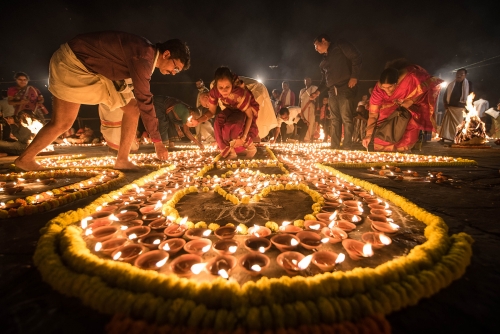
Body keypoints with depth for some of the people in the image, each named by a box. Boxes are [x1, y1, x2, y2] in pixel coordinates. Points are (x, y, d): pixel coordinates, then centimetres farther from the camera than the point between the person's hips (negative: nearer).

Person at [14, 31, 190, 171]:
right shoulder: (144, 56, -28)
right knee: (62, 124, -8)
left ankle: (122, 160, 0)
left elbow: (142, 99, 8)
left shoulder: (147, 56, 2)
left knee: (133, 108, -3)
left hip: (97, 71, 9)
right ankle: (25, 159, 17)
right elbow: (144, 100, -31)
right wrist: (157, 140, -27)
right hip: (73, 63, -9)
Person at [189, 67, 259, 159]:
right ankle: (230, 152, -5)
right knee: (218, 122, -24)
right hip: (233, 110, 5)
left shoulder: (240, 94, -38)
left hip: (249, 109, -4)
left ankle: (249, 147, -4)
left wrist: (244, 137, -35)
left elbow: (249, 116, -27)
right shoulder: (214, 91, -24)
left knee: (232, 126, -32)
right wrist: (198, 121, -27)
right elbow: (211, 111, -10)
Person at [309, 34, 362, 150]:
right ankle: (334, 147, 8)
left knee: (346, 118, -10)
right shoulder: (324, 61, 24)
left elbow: (356, 57, -5)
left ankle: (347, 148, -7)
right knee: (335, 120, 5)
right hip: (332, 91, 7)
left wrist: (354, 76, -15)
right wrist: (318, 91, 7)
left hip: (345, 88, -7)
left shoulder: (340, 45, 5)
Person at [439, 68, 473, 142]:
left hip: (460, 108, -1)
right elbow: (445, 95, 14)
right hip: (450, 107, 2)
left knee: (458, 124, -1)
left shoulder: (469, 84, 6)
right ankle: (443, 138, -2)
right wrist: (445, 104, 2)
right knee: (446, 122, -4)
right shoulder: (451, 84, 12)